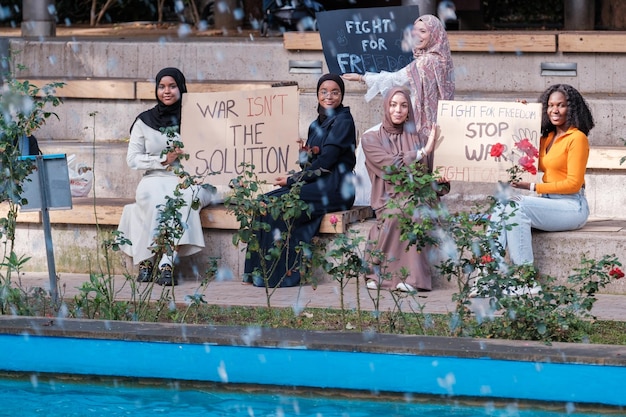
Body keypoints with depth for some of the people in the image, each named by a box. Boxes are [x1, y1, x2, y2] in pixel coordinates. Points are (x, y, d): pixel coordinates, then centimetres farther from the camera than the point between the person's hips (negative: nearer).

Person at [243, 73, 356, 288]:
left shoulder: (343, 122, -7)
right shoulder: (316, 125, 19)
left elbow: (325, 162, -13)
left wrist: (292, 180, -9)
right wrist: (306, 153, -7)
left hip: (334, 188, -8)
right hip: (317, 186, 8)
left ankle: (282, 273, -20)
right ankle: (260, 271, -16)